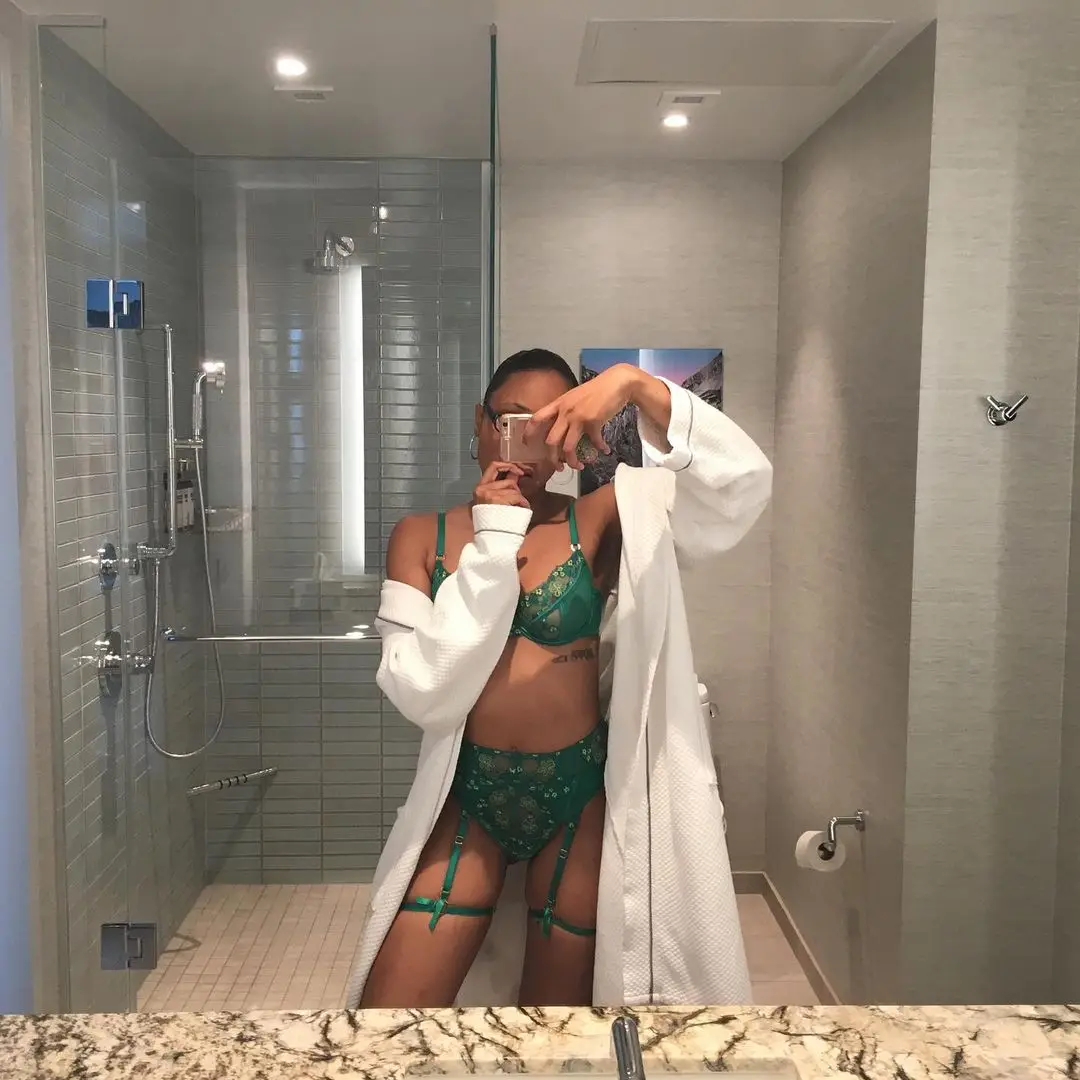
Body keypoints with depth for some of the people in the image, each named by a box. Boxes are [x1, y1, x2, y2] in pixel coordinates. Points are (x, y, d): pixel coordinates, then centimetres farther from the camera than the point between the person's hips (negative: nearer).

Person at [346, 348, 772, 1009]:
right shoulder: (422, 537, -2)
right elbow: (425, 691, -14)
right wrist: (494, 538, -17)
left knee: (556, 1021, 16)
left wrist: (637, 385, -30)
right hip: (468, 796, 1)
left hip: (581, 800, -1)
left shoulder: (600, 521, -5)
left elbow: (742, 484, -18)